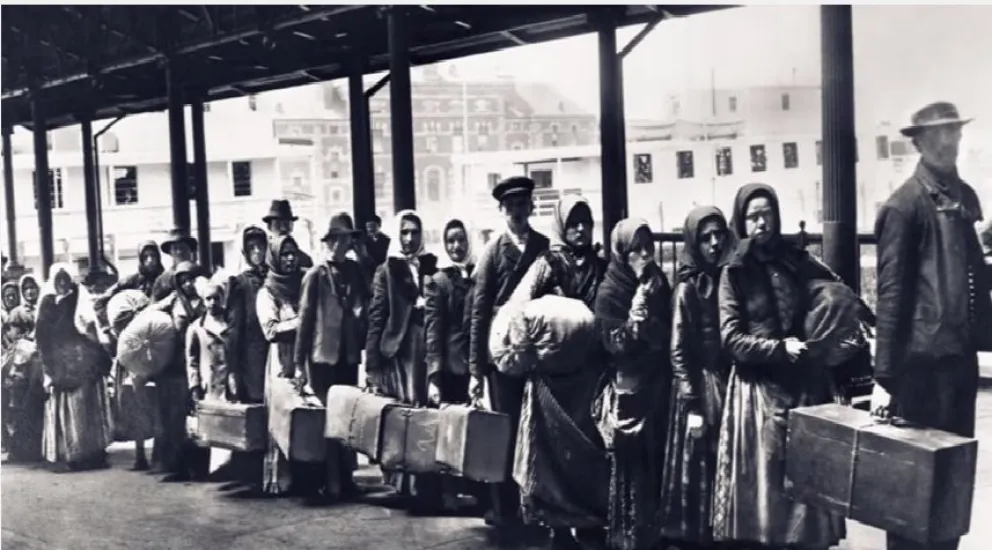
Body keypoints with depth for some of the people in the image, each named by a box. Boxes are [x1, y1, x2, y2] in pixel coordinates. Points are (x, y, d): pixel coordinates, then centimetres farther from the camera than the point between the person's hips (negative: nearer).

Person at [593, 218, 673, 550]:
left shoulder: (659, 284, 6)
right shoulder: (609, 293, -8)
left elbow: (669, 335, 10)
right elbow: (613, 344, -12)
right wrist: (633, 320, -27)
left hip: (657, 385, 5)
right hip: (627, 389, -5)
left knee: (657, 459, 7)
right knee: (630, 466, -2)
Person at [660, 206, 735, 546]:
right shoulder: (688, 288, -7)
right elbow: (678, 351, -9)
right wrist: (692, 404, -14)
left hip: (731, 382, 5)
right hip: (701, 386, -5)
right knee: (698, 470, 0)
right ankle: (695, 534, 10)